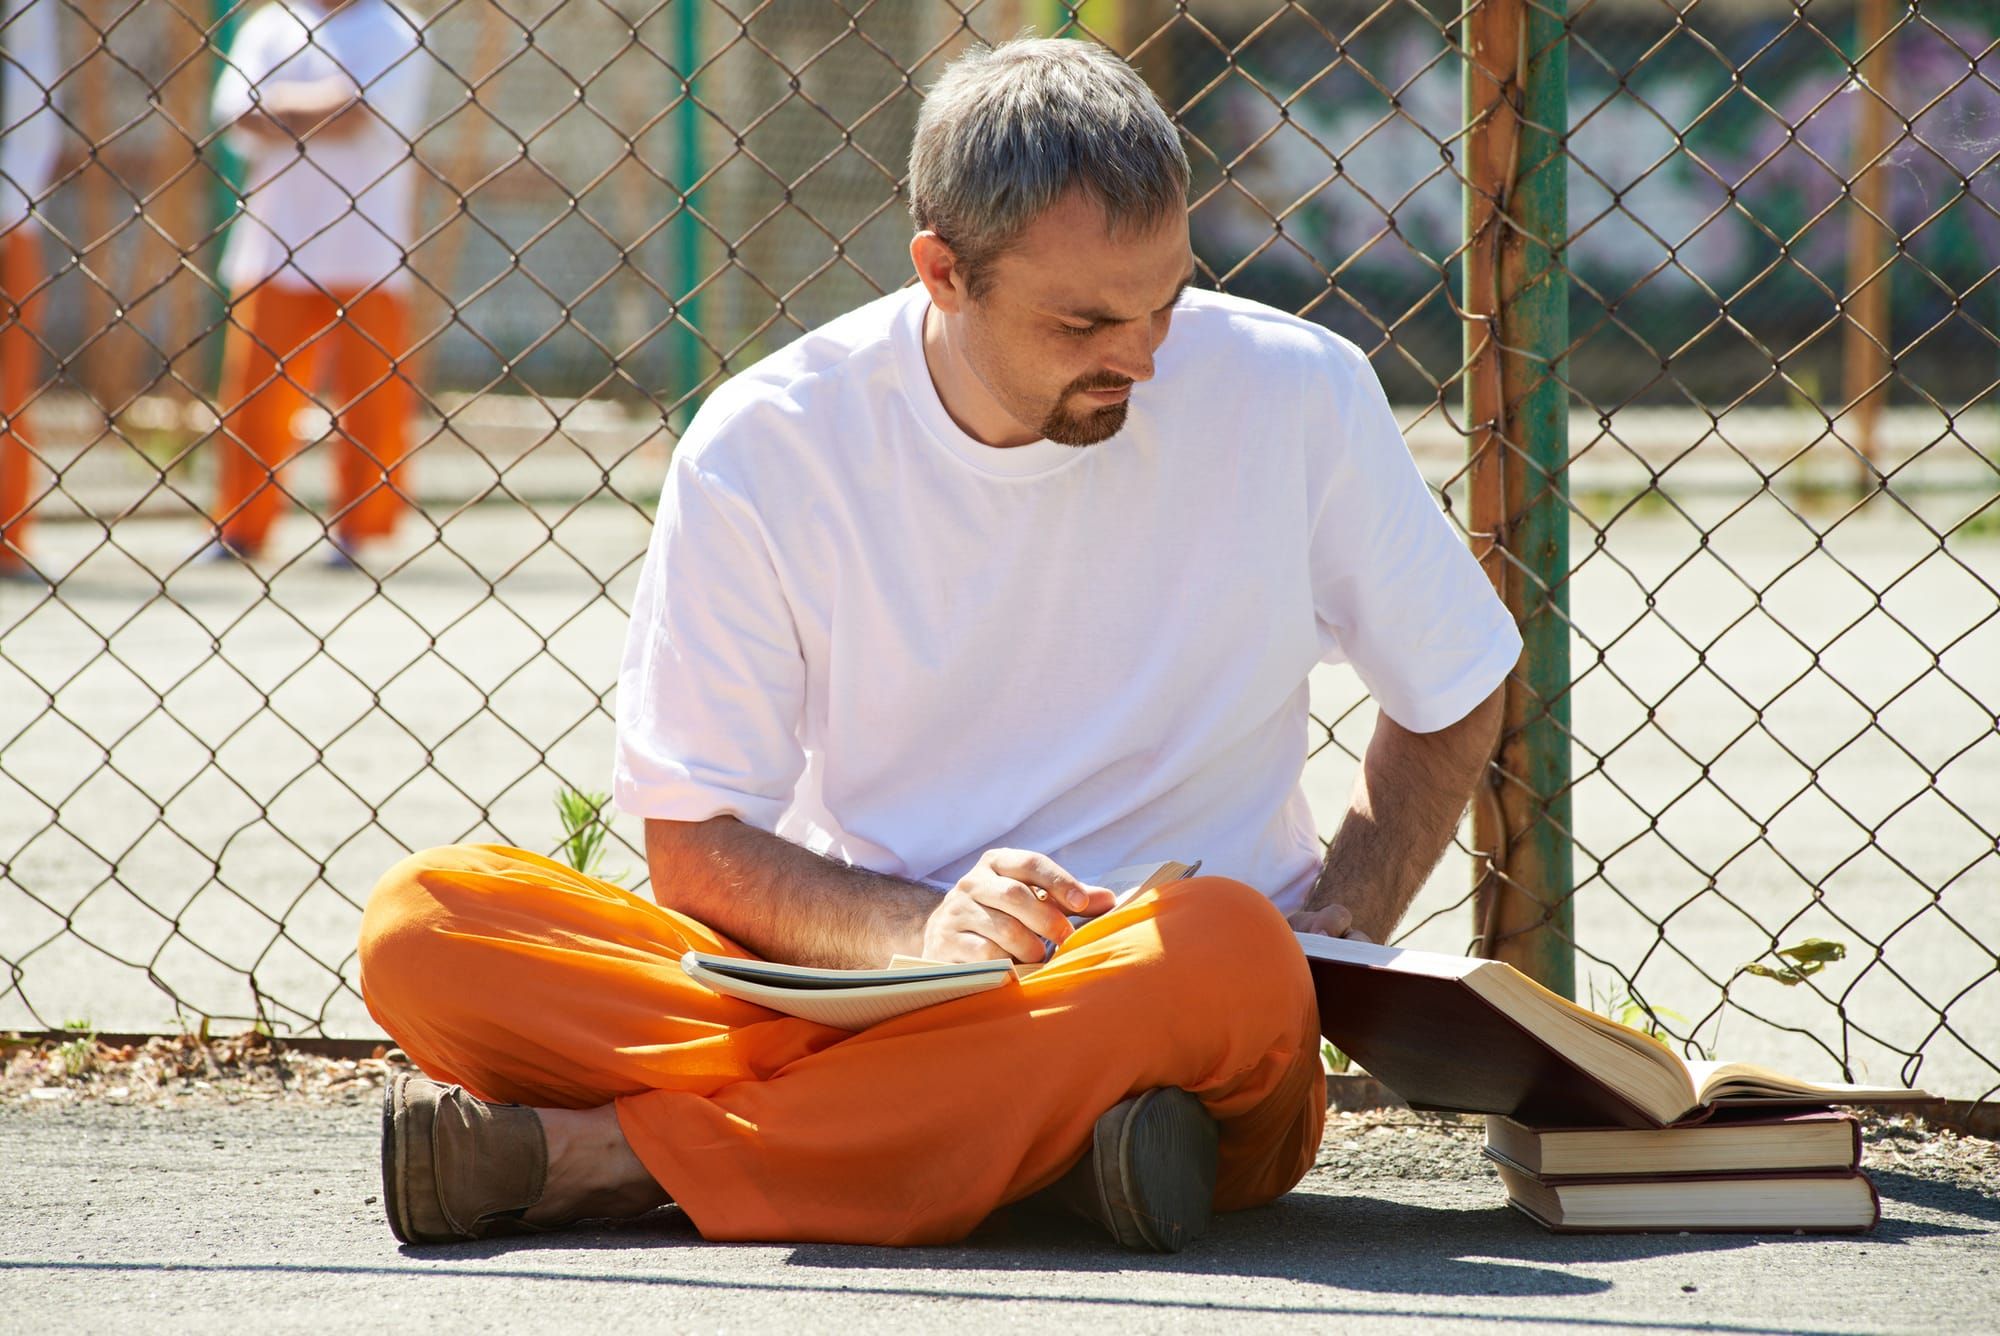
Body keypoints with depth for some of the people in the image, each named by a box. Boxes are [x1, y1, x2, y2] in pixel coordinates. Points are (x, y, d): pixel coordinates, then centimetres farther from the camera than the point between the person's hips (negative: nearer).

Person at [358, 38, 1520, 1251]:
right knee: (424, 923, -21)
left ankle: (612, 1152, -28)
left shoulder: (1294, 398, -3)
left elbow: (1453, 697, 13)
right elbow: (693, 843, -3)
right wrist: (919, 933, -22)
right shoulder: (767, 450, -4)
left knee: (1231, 953, -38)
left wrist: (1342, 927, -4)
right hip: (856, 982, 0)